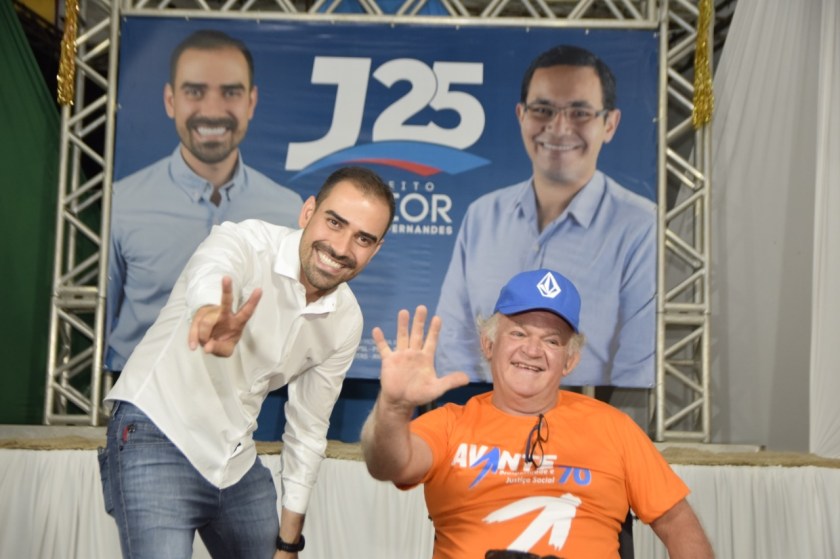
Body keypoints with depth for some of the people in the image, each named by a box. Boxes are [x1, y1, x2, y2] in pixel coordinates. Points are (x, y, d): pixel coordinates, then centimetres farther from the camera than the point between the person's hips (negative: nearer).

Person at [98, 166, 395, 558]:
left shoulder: (345, 320, -2)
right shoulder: (245, 243, -19)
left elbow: (308, 429, 7)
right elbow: (212, 273, -44)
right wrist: (211, 311, -68)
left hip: (237, 460, 6)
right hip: (158, 437, -6)